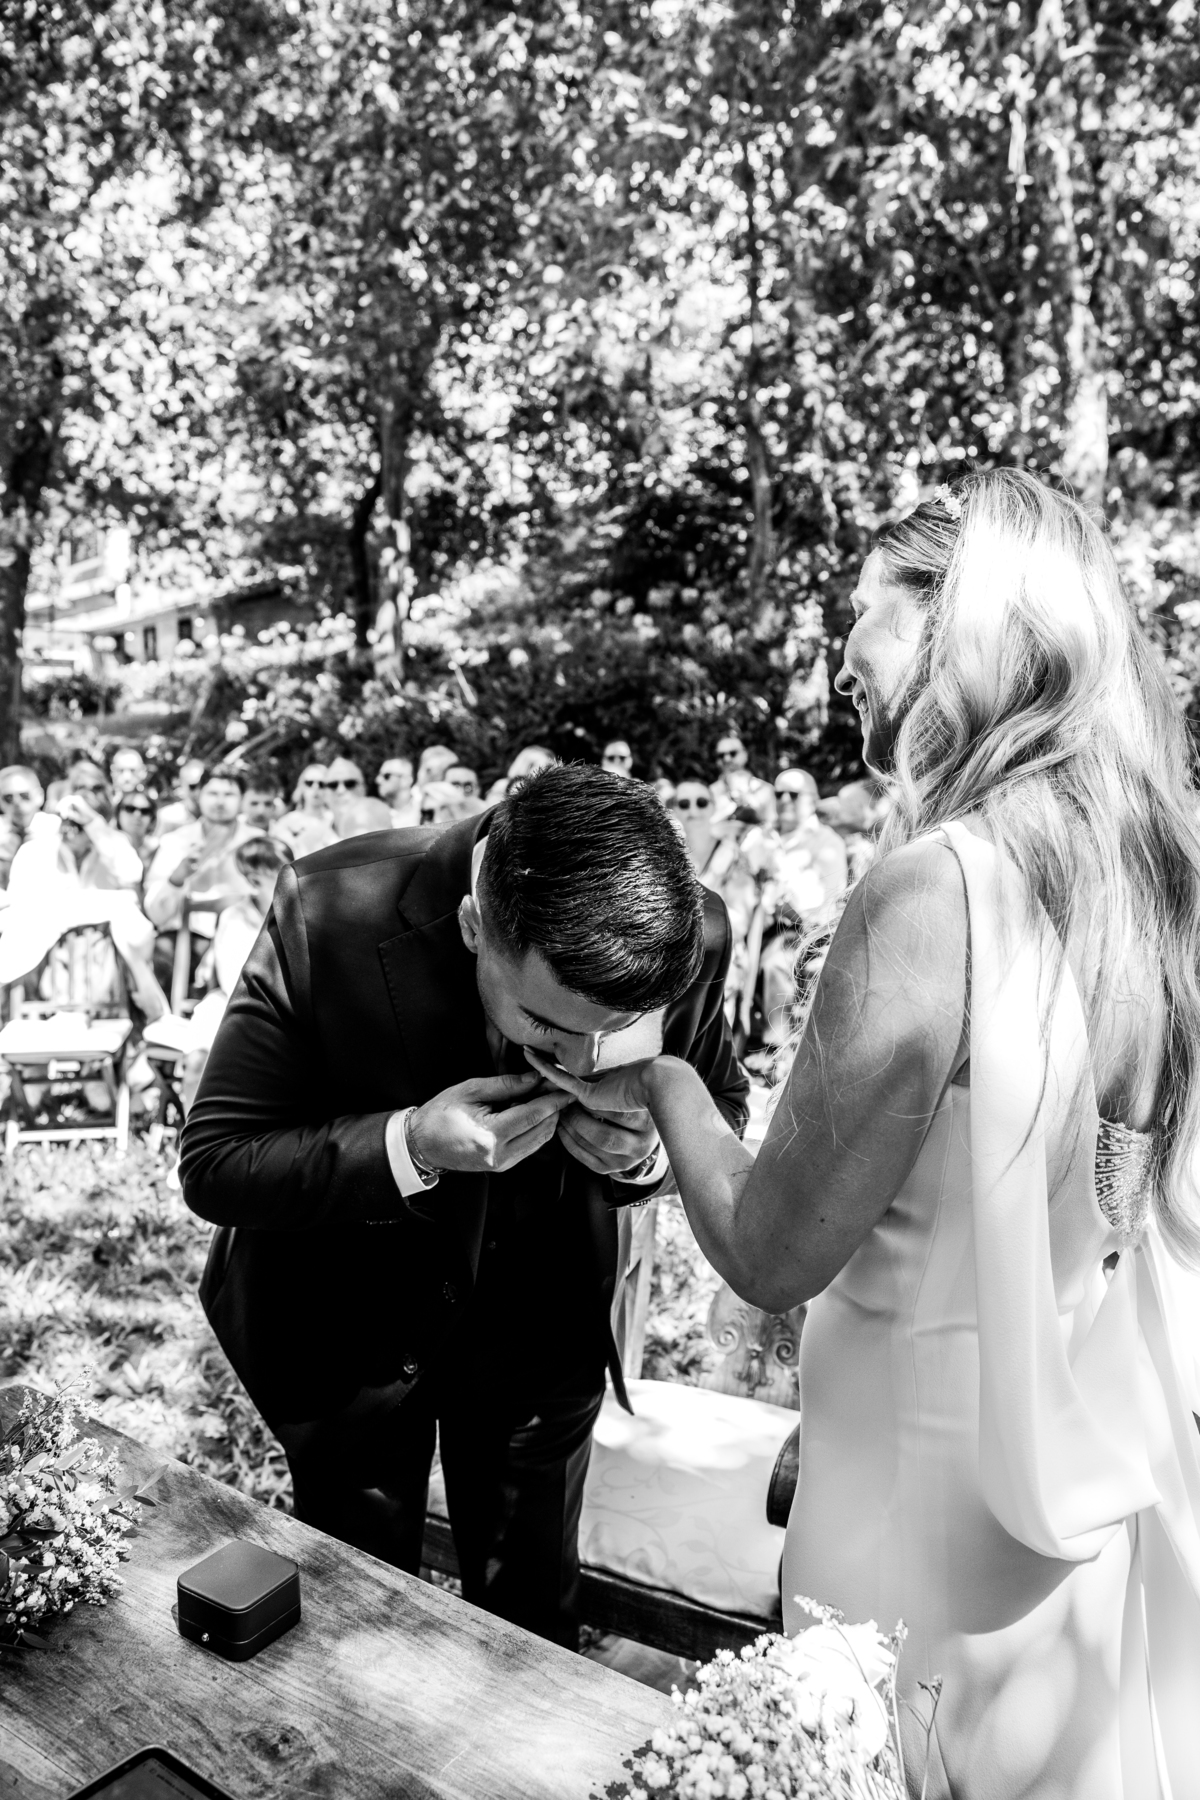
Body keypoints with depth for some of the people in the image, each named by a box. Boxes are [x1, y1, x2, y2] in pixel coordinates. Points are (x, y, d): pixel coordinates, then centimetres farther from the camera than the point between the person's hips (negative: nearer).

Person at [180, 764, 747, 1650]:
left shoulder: (692, 934, -25)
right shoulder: (331, 915, -32)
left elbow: (721, 1107, -4)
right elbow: (211, 1165, -21)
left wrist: (646, 1151, -26)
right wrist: (408, 1147, -37)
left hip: (544, 1322, 2)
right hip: (346, 1321, -1)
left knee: (532, 1623, 19)